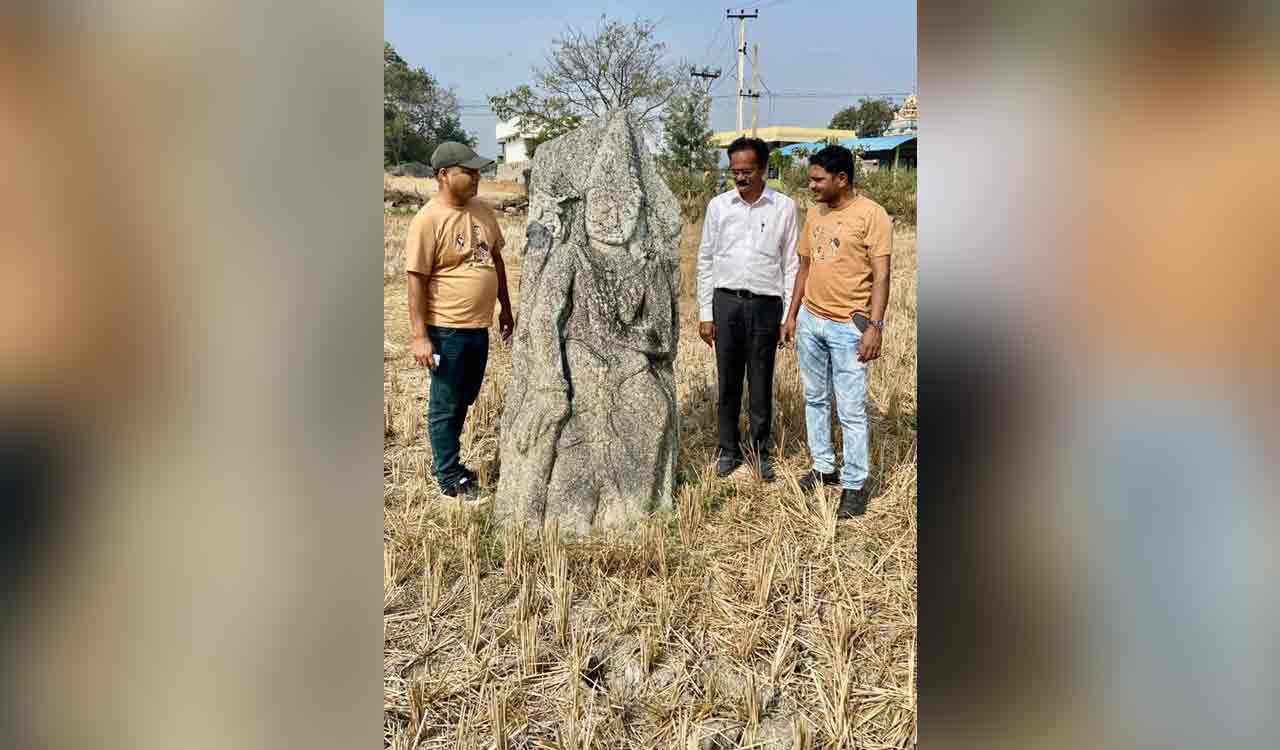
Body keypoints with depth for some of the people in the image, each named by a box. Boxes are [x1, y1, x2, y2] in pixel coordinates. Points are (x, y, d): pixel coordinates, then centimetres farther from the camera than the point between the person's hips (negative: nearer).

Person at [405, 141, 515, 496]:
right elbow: (417, 281, -16)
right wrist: (420, 336, -19)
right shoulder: (428, 220, -16)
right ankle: (449, 476, 20)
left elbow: (496, 260, 17)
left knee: (464, 401, 19)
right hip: (446, 330, -7)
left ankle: (446, 460, 37)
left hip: (479, 326, 7)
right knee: (445, 406, 7)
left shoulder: (482, 211, 6)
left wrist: (505, 308, 18)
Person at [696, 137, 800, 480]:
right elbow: (705, 260, 6)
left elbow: (791, 264, 2)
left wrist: (789, 316, -2)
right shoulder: (718, 205, 4)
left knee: (761, 386, 7)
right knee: (727, 384, 8)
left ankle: (761, 452, 22)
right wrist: (705, 313, 2)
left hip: (765, 305, -1)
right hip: (726, 301, 1)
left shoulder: (784, 207, 0)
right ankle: (729, 450, 22)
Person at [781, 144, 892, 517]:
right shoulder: (815, 213, 10)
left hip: (849, 327, -7)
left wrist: (874, 326, -20)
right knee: (815, 399, 16)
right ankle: (823, 467, 30)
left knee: (851, 410, -2)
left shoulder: (871, 215, -10)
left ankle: (854, 485, 10)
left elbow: (881, 276, -14)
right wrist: (792, 315, 15)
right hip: (810, 321, 7)